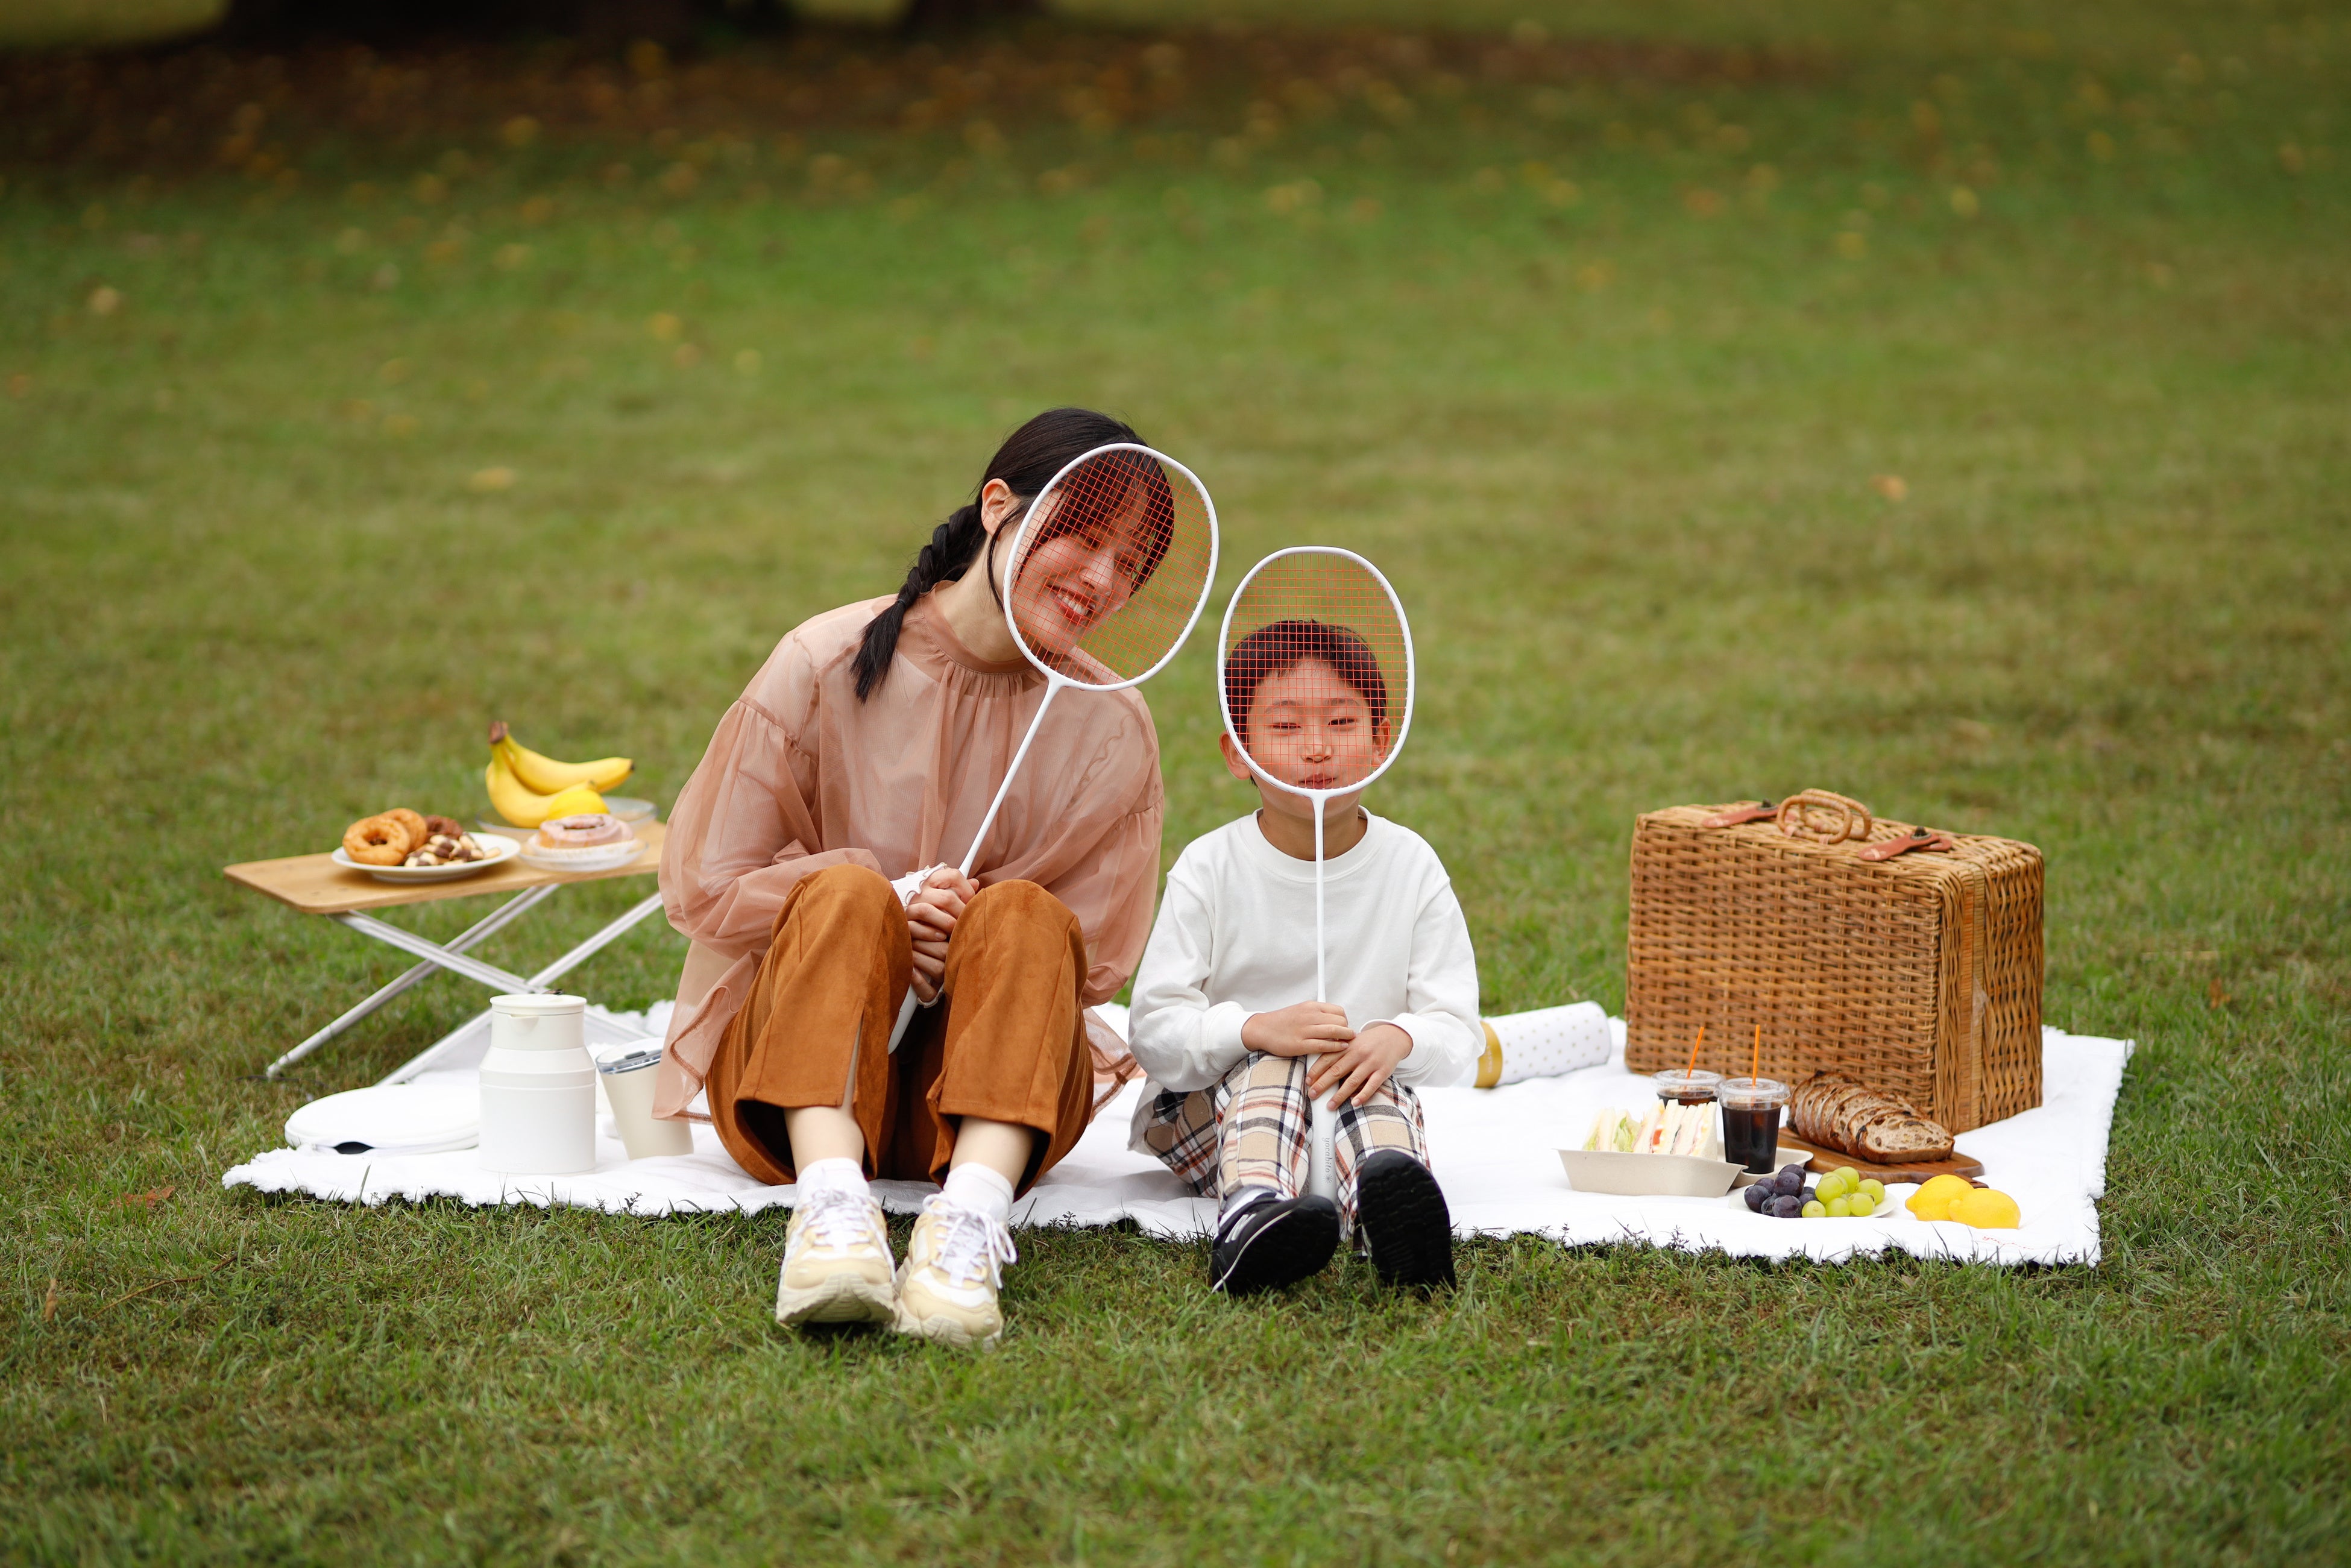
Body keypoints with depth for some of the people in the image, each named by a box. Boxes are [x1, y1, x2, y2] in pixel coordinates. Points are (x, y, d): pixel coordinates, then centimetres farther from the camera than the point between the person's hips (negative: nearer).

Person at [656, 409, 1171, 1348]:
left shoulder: (1111, 727, 2)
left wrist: (966, 947, -16)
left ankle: (969, 1221, -50)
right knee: (849, 892, -30)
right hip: (790, 1066, -1)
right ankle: (831, 1201, -54)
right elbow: (705, 888, -2)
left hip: (996, 1086, 2)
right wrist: (883, 909, -17)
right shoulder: (825, 666, -5)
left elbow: (1088, 964, 4)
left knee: (1024, 915, -28)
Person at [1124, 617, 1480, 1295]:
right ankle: (1251, 1213, -64)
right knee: (1272, 1069, -33)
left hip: (1359, 1099, 1)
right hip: (1205, 1108, -1)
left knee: (1375, 1083, -31)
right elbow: (1153, 1030, -11)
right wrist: (1256, 1030, -30)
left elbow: (1458, 1033, -4)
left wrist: (1399, 1038, -28)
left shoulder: (1411, 866, -1)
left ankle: (1394, 1204, -65)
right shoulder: (1209, 869, -5)